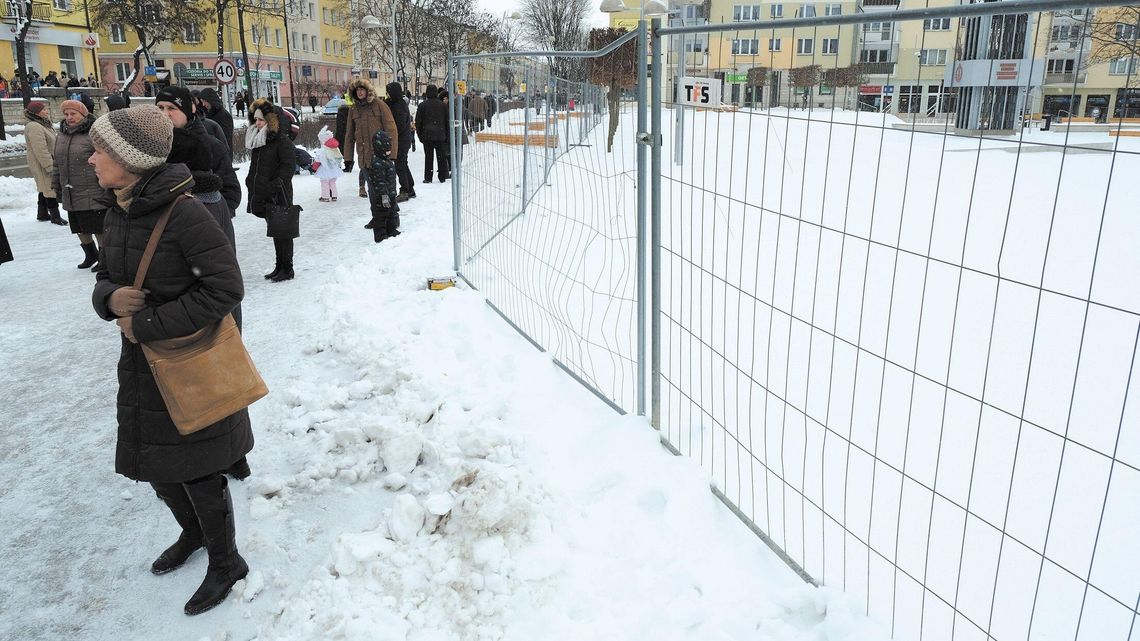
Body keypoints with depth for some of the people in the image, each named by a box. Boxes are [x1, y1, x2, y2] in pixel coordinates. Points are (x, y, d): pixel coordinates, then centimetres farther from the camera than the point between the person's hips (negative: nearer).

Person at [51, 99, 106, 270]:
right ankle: (90, 255, 33)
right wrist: (56, 186, 20)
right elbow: (57, 164, 21)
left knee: (98, 228, 0)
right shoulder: (61, 137, 13)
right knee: (81, 229, 16)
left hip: (92, 195, -7)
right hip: (70, 195, 7)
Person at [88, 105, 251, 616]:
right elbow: (105, 279, 14)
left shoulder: (184, 214, -22)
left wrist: (147, 325, -20)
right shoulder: (118, 213, 2)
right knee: (157, 466, 20)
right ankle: (194, 533, 48)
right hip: (142, 364, 8)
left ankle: (225, 563, 28)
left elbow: (225, 289, -23)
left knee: (196, 470, 5)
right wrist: (110, 298, -11)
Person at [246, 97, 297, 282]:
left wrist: (275, 186, -23)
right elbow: (254, 168, 19)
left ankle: (287, 268, 9)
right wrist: (252, 186, 14)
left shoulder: (282, 141, -11)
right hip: (262, 196, 8)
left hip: (279, 196, -8)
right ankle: (279, 266, 24)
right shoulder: (255, 140, 13)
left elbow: (287, 167, -17)